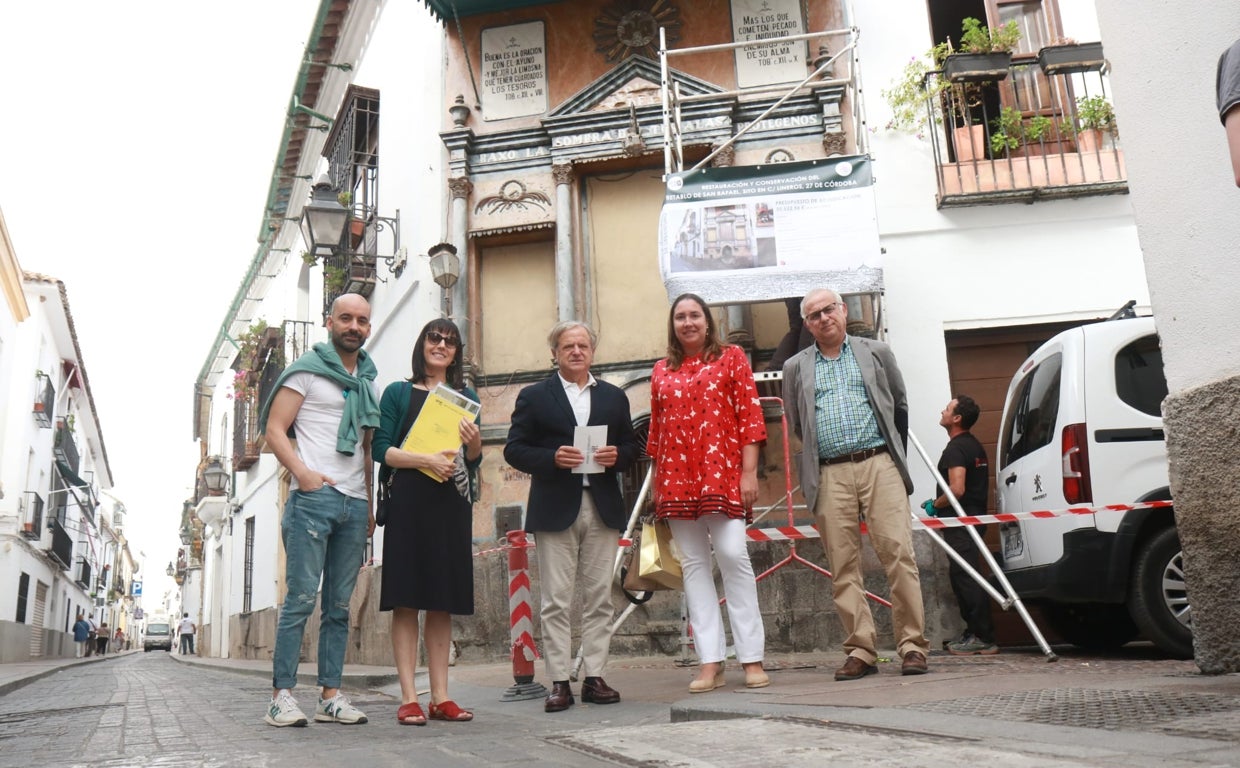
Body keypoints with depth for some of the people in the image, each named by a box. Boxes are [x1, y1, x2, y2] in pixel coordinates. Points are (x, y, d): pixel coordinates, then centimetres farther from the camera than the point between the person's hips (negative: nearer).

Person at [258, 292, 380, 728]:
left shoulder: (368, 381, 19)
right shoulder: (307, 370, 2)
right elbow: (274, 430, -3)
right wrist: (302, 472, -18)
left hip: (355, 504, 6)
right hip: (313, 497, -6)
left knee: (339, 605, 7)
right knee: (301, 597, -9)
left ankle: (331, 696, 11)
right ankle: (282, 695, -3)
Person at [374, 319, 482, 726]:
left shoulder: (467, 397, 18)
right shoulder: (398, 392, 8)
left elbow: (473, 463, 16)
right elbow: (382, 449, -2)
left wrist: (475, 442, -6)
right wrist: (426, 460, -17)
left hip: (452, 504, 3)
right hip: (409, 503, -3)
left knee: (443, 601, 5)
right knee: (406, 600, -4)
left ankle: (441, 696, 9)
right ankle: (409, 697, -2)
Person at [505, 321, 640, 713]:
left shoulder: (614, 397, 16)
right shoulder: (534, 397, 6)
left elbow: (632, 446, 17)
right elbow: (515, 449, 1)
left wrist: (617, 456, -6)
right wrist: (553, 458, -15)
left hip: (603, 508, 3)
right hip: (555, 509, -3)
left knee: (599, 597, 5)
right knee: (556, 601, -2)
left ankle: (594, 677, 12)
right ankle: (559, 681, 3)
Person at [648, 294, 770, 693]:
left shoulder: (731, 357, 7)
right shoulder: (661, 371, 15)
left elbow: (750, 415, 1)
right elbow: (656, 429, 16)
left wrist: (749, 471, -7)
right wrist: (657, 483, 13)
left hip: (722, 471, -3)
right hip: (677, 477, 3)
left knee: (733, 555, -11)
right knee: (694, 563, 2)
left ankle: (752, 658, -2)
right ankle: (710, 662, 5)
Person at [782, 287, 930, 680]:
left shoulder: (876, 352, 13)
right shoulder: (796, 367, 15)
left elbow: (900, 407, 19)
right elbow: (796, 425, 20)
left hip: (879, 465, -1)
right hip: (829, 475, 1)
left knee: (899, 554, -7)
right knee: (843, 566, 1)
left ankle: (912, 646, -1)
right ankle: (861, 651, 6)